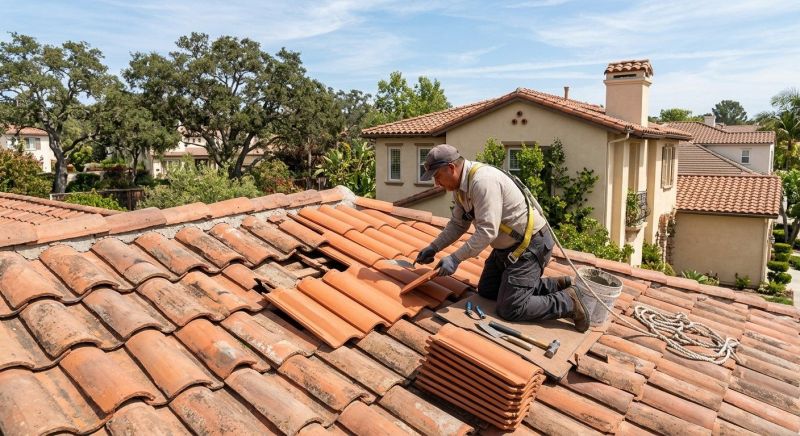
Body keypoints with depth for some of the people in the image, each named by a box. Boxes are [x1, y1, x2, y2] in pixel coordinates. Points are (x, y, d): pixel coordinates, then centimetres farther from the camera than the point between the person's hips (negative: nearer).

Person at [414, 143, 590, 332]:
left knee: (510, 309, -11)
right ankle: (553, 285, 21)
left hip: (530, 245, -10)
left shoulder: (483, 181, -28)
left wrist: (455, 258, -29)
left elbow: (486, 231, -32)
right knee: (486, 291, 18)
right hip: (507, 245, 10)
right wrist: (433, 247, 3)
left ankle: (567, 302, 5)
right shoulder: (461, 185, 3)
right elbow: (457, 224, 12)